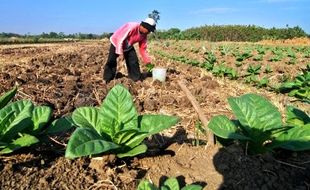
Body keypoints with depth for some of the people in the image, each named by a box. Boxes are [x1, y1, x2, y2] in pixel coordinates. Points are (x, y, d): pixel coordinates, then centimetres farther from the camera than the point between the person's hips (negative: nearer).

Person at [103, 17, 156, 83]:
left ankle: (137, 80, 10)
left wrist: (147, 61, -4)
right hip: (117, 43, -6)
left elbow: (142, 49, 0)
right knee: (111, 62, -4)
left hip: (128, 46, 6)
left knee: (134, 62, -1)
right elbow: (120, 39, -30)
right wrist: (120, 53, -29)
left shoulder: (144, 35, -11)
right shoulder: (131, 27, -34)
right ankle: (107, 80, 10)